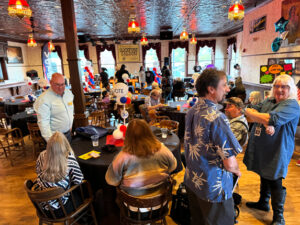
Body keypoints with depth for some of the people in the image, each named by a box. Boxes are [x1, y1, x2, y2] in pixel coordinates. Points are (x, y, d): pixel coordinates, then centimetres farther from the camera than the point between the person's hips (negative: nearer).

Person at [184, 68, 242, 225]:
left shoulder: (191, 112, 0)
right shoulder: (217, 118, -26)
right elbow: (230, 164, -24)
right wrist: (237, 171, -2)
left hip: (191, 181, 8)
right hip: (213, 187, -7)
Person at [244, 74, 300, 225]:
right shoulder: (268, 102, 9)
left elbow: (272, 119, -27)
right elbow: (253, 115, -1)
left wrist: (247, 111, -17)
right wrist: (264, 122, -21)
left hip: (277, 152, -7)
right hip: (261, 149, 7)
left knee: (275, 182, 2)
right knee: (264, 176, 22)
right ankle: (263, 203, 42)